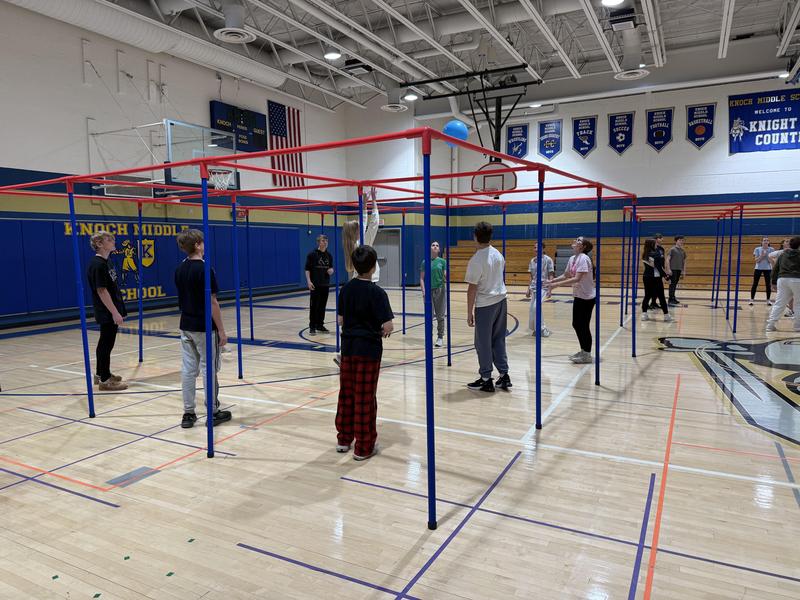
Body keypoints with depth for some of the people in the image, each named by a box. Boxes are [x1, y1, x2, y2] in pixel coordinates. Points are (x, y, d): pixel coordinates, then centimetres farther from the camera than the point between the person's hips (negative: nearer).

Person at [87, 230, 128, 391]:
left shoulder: (106, 261, 11)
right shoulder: (97, 264, -18)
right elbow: (102, 291, -21)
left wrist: (118, 310, 19)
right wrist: (115, 312, -21)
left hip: (110, 312, 10)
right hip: (107, 313, -10)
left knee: (105, 343, 18)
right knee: (106, 344, -2)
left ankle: (100, 374, 30)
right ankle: (105, 380, 6)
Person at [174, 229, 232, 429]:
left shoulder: (179, 269, 6)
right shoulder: (205, 269, -16)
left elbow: (182, 299, 12)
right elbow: (212, 302, -17)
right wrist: (221, 330, -12)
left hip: (186, 326, 7)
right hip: (204, 328, -7)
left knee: (188, 369, 9)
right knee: (209, 369, 3)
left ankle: (188, 413, 15)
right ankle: (213, 412, 12)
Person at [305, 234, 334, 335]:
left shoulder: (329, 255, 8)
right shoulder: (312, 254, -6)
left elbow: (331, 267, 18)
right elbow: (307, 269, -6)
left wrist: (331, 270, -6)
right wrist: (309, 281, -15)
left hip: (325, 284, 5)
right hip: (315, 285, -5)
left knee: (322, 305, 9)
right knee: (314, 306, -3)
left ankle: (320, 325, 20)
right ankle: (312, 327, 4)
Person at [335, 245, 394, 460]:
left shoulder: (346, 288, 2)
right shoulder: (376, 292, -15)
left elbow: (340, 320, 7)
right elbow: (388, 325, -18)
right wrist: (386, 331, 2)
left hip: (348, 346, 5)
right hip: (368, 348, -5)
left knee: (346, 393, 15)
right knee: (365, 397, 2)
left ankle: (344, 439, 27)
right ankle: (364, 447, 11)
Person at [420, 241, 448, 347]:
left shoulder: (442, 261, 4)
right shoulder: (425, 262, 5)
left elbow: (446, 275, 0)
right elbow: (422, 278, 5)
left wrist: (446, 276, -23)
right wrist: (423, 291, -5)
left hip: (440, 290, 0)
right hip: (429, 290, 0)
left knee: (440, 315, 3)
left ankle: (440, 337, 12)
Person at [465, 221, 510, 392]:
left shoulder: (476, 260, -18)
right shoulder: (497, 254, 3)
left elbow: (472, 289, -16)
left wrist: (469, 312, -9)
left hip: (485, 305, -7)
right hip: (501, 300, 7)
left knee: (483, 343, 4)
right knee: (498, 340, 15)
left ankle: (486, 380, 12)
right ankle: (504, 375, 19)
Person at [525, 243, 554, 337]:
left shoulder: (548, 260, -6)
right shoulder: (532, 261, 10)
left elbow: (551, 275, -5)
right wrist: (528, 288, 12)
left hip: (543, 287, -6)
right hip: (534, 287, 6)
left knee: (536, 307, -18)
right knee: (531, 308, 4)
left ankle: (542, 329, -4)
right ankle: (536, 328, 20)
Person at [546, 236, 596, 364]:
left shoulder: (583, 259, -20)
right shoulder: (572, 259, 6)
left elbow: (577, 279, -28)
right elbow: (566, 275, 14)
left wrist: (557, 284, -31)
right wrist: (552, 281, 1)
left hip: (587, 297, -8)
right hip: (578, 296, 8)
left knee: (583, 326, 0)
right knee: (576, 324, 13)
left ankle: (587, 355, 13)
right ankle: (583, 351, 28)